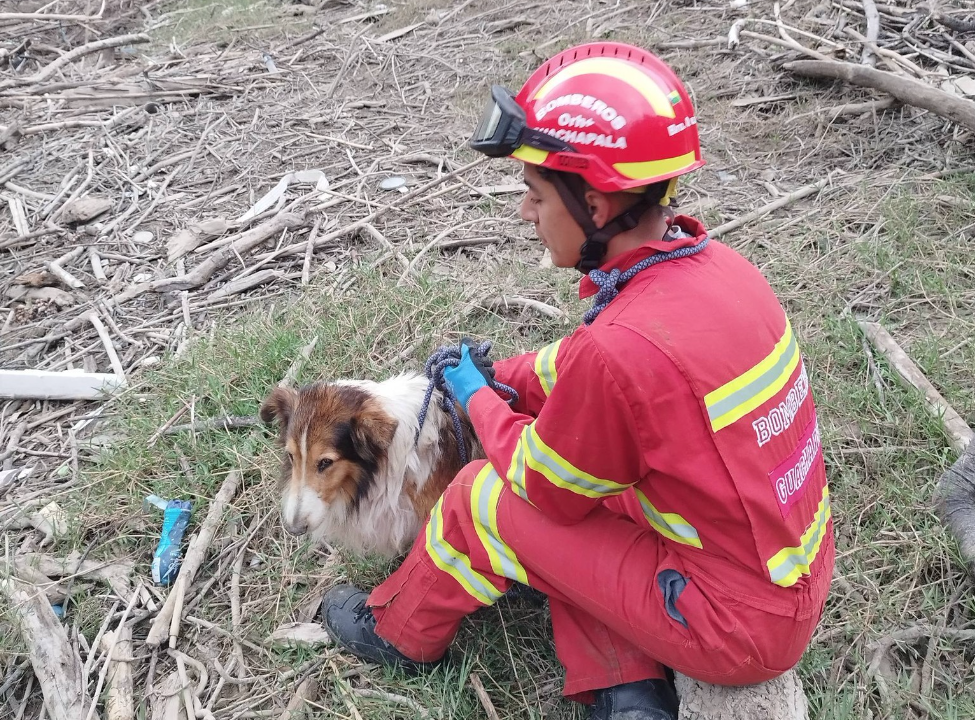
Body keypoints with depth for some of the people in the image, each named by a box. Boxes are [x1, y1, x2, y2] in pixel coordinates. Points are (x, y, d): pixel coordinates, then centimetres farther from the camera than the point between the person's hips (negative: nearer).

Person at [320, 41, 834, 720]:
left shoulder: (625, 346, -32)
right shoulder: (717, 264, -7)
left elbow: (546, 487, -12)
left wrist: (478, 397, 2)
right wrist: (502, 375, 10)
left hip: (738, 628, -7)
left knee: (485, 499, -1)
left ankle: (399, 632, 27)